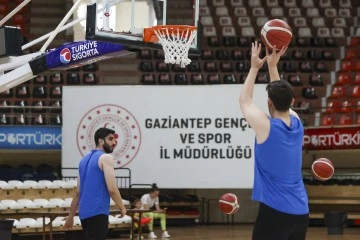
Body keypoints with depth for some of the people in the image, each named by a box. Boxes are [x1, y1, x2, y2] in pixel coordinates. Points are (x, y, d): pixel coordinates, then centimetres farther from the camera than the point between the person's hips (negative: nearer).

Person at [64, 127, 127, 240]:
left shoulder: (85, 160, 18)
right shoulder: (105, 158, -7)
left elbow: (78, 192, 20)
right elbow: (112, 189, -16)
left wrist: (71, 215, 24)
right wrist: (122, 208, -2)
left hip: (84, 212, 9)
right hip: (98, 212, -9)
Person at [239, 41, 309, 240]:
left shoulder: (265, 126, -10)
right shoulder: (297, 123, 6)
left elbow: (244, 100, 8)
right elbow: (282, 99, 25)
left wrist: (255, 67, 16)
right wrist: (272, 66, 26)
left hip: (274, 211, -7)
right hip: (301, 212, 7)